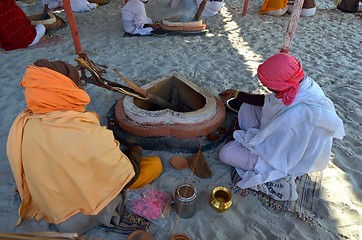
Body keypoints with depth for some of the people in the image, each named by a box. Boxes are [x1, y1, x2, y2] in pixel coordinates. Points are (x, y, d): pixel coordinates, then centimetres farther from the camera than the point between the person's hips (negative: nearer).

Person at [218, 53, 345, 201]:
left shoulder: (296, 114, -42)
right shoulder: (303, 83, -17)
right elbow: (266, 100, -1)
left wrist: (242, 136, -10)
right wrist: (236, 94, 5)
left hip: (287, 158, -8)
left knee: (226, 153, -9)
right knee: (248, 107, 7)